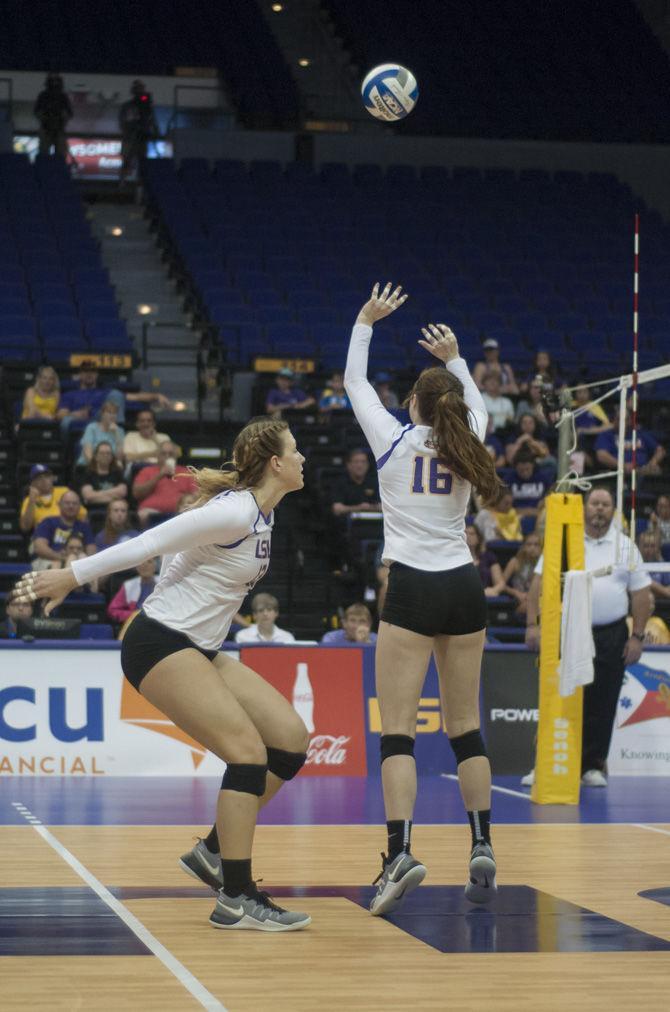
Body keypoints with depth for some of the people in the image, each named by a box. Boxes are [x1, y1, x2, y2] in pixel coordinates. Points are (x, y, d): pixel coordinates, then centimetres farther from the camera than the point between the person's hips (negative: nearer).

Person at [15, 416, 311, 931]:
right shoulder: (235, 512, -19)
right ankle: (237, 899, -16)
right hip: (159, 643, -9)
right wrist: (73, 575, -15)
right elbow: (150, 542, -18)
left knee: (291, 739, 1)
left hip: (198, 650, 10)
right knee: (248, 751, -18)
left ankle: (212, 850, 10)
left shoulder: (261, 512, 9)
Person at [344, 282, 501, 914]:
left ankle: (400, 852, -22)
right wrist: (454, 360, 39)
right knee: (465, 727, 11)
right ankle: (482, 851, 8)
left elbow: (354, 382, 14)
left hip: (412, 589, -4)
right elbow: (477, 406, 31)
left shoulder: (394, 440, -2)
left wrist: (366, 320, 24)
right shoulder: (466, 443, 6)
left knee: (397, 729, -8)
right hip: (464, 588, 4)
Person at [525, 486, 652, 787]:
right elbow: (539, 582, 1)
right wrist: (532, 624, -8)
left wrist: (637, 636, 0)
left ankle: (593, 765, 13)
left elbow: (640, 593, 7)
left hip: (611, 636, 1)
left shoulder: (626, 547, 7)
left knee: (602, 706, 3)